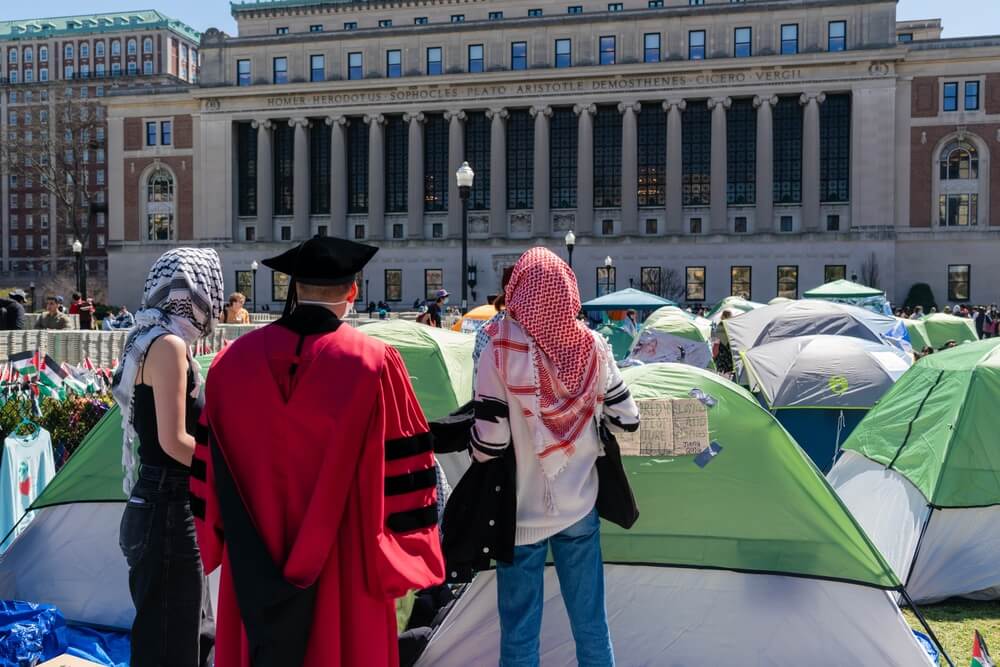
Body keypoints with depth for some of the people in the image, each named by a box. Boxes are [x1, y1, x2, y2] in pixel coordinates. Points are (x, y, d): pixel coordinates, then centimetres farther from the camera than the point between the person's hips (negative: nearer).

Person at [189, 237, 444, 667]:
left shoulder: (232, 360, -2)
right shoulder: (375, 364, -13)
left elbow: (209, 466, 5)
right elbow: (403, 468, -10)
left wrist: (218, 540, 18)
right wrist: (407, 553, 2)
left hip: (255, 563, 3)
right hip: (345, 559, -3)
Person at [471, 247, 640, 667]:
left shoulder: (504, 347, -16)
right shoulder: (593, 346, -5)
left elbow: (490, 441, -17)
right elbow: (628, 420, 3)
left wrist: (476, 451, 5)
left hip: (521, 512, -3)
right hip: (580, 506, 3)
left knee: (520, 631, 10)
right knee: (591, 621, 18)